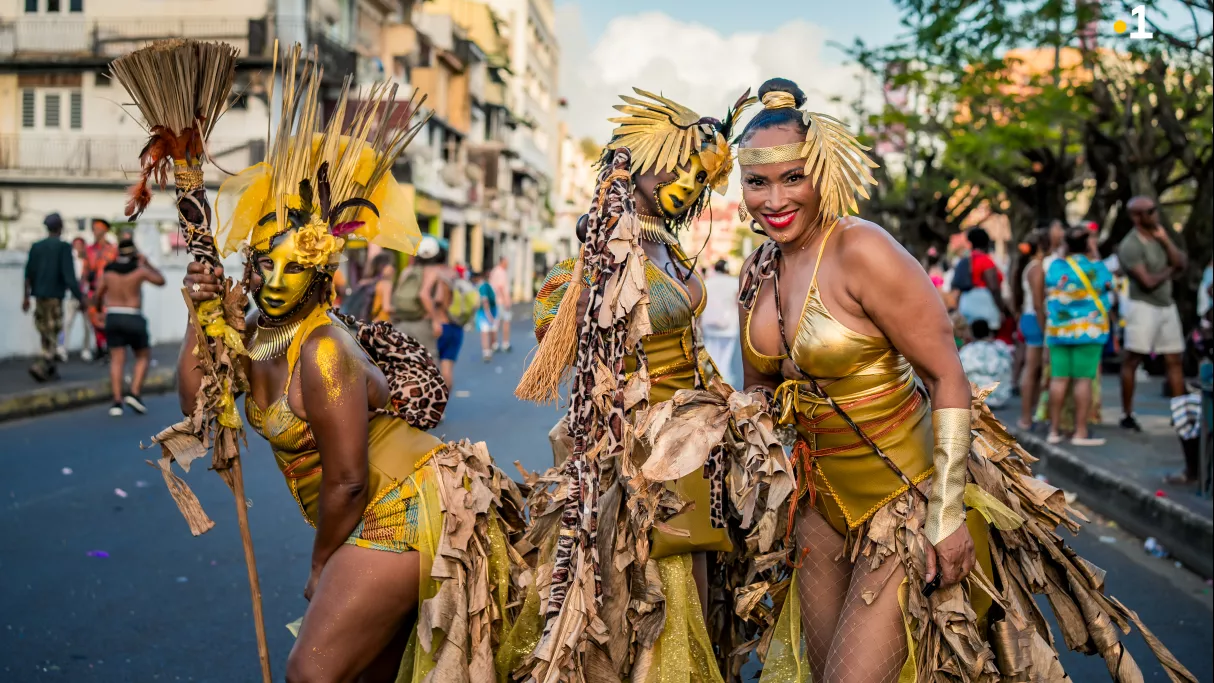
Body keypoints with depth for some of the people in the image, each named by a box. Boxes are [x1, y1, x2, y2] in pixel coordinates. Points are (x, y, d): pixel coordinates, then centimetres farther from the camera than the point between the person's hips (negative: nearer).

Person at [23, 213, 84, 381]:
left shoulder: (36, 246, 7)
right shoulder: (64, 247, -9)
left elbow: (29, 272, 9)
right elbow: (69, 274, -15)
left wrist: (26, 296, 18)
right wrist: (80, 297, -11)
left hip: (39, 296, 6)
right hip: (54, 296, -6)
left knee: (45, 334, 14)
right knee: (54, 333, -1)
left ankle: (51, 369, 19)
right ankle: (40, 367, -15)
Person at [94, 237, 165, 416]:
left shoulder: (108, 272, 6)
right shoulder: (139, 270, -4)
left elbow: (99, 295, 15)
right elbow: (160, 281, 10)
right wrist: (147, 263, 20)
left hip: (112, 318, 3)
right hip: (133, 319, -3)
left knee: (117, 360, 2)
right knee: (143, 357, 13)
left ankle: (117, 401, -8)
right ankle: (134, 393, -3)